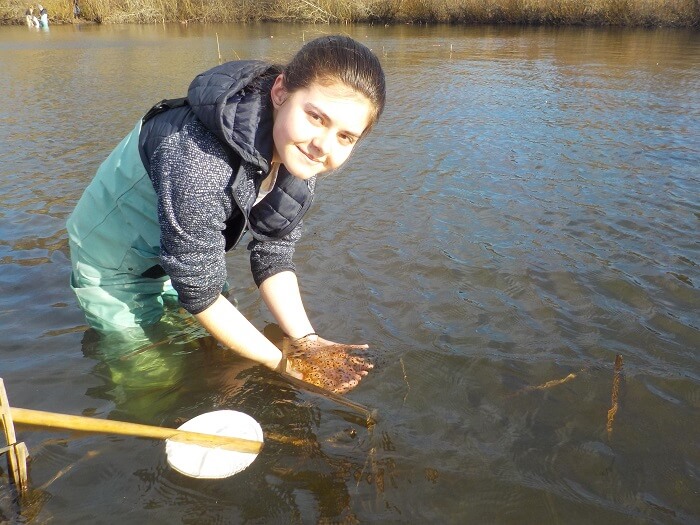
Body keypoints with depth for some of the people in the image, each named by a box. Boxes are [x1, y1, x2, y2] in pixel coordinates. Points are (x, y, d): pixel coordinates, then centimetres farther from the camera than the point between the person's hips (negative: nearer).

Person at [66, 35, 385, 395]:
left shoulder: (297, 156, -19)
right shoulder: (198, 164, -43)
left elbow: (273, 256, -12)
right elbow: (199, 295, -32)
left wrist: (305, 342, -22)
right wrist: (283, 363, -26)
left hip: (188, 255, 6)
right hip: (114, 266, -5)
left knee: (214, 351, 21)